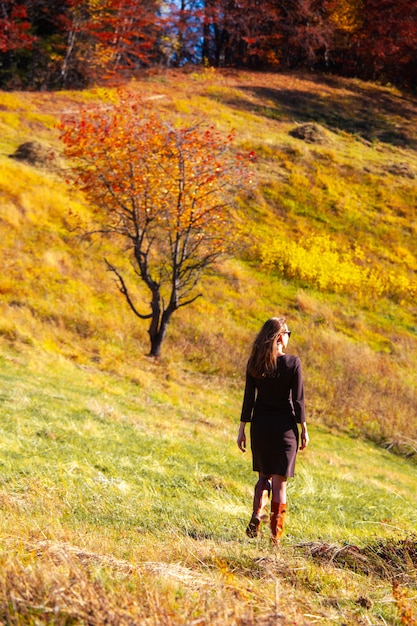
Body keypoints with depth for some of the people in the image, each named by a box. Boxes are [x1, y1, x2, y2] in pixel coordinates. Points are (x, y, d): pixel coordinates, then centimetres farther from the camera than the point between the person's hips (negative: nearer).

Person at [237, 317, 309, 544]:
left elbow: (248, 399, -1)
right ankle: (275, 535, 5)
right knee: (279, 481, 5)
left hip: (260, 425, 3)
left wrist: (242, 429, 5)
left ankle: (257, 513, -2)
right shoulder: (293, 362, -10)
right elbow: (298, 400, -8)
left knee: (264, 475, 21)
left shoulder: (254, 363, -2)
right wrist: (304, 429, 1)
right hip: (284, 426, -3)